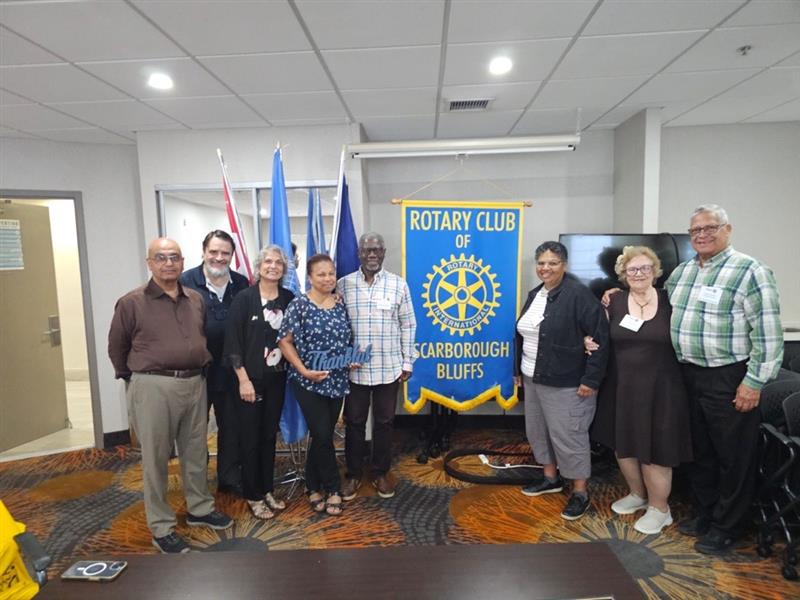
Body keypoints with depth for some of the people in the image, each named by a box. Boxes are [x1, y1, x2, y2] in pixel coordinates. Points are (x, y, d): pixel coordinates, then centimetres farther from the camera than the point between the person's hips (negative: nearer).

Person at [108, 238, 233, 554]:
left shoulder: (196, 299, 7)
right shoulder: (131, 303, -7)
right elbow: (116, 348, 1)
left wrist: (199, 369, 14)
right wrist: (135, 378, 6)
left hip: (195, 384, 5)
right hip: (154, 388, -4)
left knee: (196, 452, 16)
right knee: (156, 459, 7)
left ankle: (200, 509, 34)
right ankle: (161, 527, 22)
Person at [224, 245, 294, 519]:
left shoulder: (289, 299, 2)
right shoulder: (244, 298, -9)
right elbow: (232, 342, -11)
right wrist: (243, 379, -14)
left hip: (277, 378, 4)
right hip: (250, 378, -4)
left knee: (269, 435, 14)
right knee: (250, 438, 7)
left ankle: (267, 490, 30)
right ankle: (253, 495, 23)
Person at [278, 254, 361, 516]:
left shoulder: (341, 304, 5)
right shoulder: (299, 304, -9)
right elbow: (285, 342, -9)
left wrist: (352, 360, 0)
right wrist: (304, 371, -15)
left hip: (337, 380, 5)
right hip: (309, 381, -4)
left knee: (322, 436, 12)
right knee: (322, 436, -4)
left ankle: (314, 487, 30)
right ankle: (333, 489, 16)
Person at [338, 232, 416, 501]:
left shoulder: (399, 284, 1)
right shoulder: (344, 284, 0)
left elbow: (408, 325, 3)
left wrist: (408, 362, 1)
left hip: (388, 368, 0)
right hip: (353, 369, 0)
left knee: (384, 422, 12)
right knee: (354, 422, 11)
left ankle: (381, 473, 29)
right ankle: (353, 474, 28)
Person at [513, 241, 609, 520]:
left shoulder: (578, 294, -14)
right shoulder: (535, 294, 11)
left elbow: (600, 337, -17)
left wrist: (591, 379, -18)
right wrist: (518, 369, 19)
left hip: (566, 382, -8)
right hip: (534, 378, 8)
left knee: (567, 435, 0)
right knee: (538, 430, 17)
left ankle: (580, 492, 17)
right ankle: (551, 477, 35)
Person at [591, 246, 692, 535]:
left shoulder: (669, 301, -5)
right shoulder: (615, 303, 2)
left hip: (659, 388, -3)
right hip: (622, 387, 4)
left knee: (655, 450, 5)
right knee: (623, 445, 15)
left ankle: (659, 508, 26)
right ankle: (638, 494, 39)